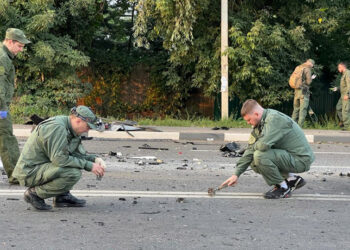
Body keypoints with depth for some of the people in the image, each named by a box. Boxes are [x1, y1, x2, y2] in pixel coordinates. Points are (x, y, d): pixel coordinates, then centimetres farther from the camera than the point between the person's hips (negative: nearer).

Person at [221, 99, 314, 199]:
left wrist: (254, 146, -8)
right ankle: (292, 179, 14)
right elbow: (251, 149, 8)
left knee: (260, 156, -25)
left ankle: (283, 188, -7)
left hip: (301, 159, -10)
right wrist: (236, 174, 4)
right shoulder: (259, 124, 7)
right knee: (254, 163, 11)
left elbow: (263, 145, -33)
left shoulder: (275, 119, -22)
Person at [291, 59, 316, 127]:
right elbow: (308, 82, -12)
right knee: (303, 110, -5)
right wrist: (311, 78, 8)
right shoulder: (307, 69, -7)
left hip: (296, 91, 7)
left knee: (296, 109, 13)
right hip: (304, 91, -7)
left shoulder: (298, 67, 15)